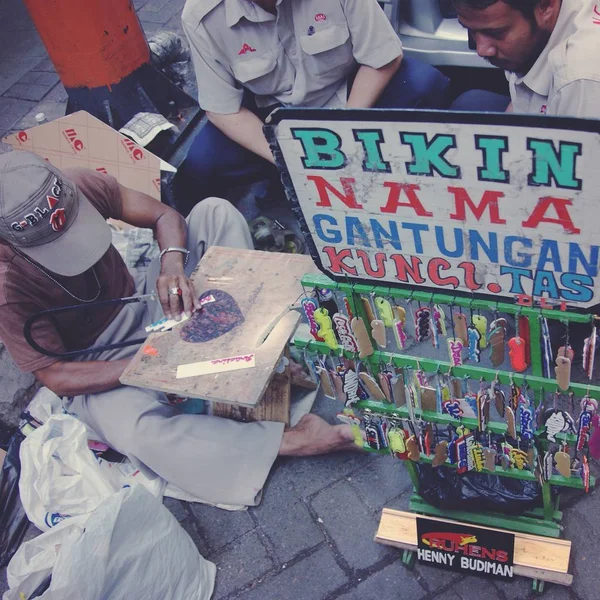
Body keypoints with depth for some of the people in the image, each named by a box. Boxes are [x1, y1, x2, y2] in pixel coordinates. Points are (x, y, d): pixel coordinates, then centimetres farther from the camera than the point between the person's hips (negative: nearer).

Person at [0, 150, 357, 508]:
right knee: (140, 433, -37)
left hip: (139, 300, 6)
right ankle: (290, 440, -27)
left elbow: (166, 216, -9)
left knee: (216, 212, -10)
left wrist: (172, 264, -30)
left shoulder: (78, 187, -19)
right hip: (98, 364, -5)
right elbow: (57, 377, -23)